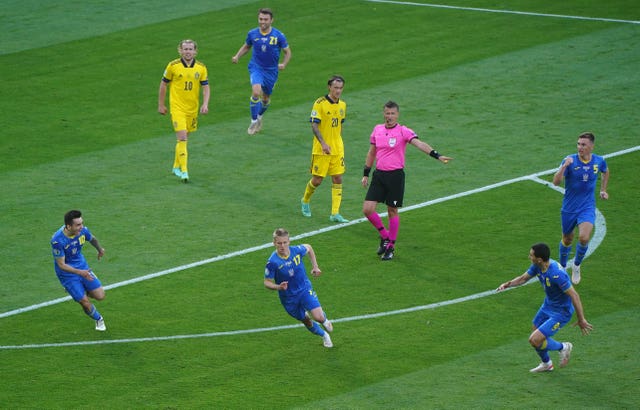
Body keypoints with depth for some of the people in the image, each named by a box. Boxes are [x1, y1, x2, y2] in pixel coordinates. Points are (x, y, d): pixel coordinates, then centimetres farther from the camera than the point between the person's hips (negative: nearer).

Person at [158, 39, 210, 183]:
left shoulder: (201, 68, 1)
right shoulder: (173, 66, -6)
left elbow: (206, 87, 4)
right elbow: (163, 84, 3)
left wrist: (205, 104, -12)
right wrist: (161, 105, 7)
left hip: (193, 108, 4)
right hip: (177, 107, -4)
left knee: (184, 138, 14)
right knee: (182, 138, -16)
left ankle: (176, 167, 30)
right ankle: (184, 171, -18)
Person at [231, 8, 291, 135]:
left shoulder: (278, 36, -10)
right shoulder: (252, 34, -5)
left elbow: (287, 52, 0)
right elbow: (246, 47, 14)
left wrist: (283, 64, -17)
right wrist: (237, 56, -3)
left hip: (271, 71, 1)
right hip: (256, 67, -1)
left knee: (266, 97, 14)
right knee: (256, 92, -25)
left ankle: (259, 116, 46)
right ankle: (254, 122, -9)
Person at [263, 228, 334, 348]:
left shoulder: (297, 250, -15)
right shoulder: (272, 262, -24)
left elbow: (308, 247, 9)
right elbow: (267, 282, -14)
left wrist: (315, 266, 7)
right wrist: (278, 287, -34)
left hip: (305, 289, 1)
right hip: (289, 297, -1)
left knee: (318, 317, -16)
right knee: (306, 321, 13)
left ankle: (325, 320, 24)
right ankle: (324, 335, 45)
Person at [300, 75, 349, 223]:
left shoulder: (342, 105, 8)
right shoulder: (320, 103, -12)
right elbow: (314, 125, -16)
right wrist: (323, 143, -27)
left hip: (337, 149, 5)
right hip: (321, 150, -5)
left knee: (337, 180, -1)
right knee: (317, 180, 1)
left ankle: (335, 213, 2)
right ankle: (305, 201, 30)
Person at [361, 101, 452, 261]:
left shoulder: (403, 131, -8)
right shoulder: (377, 130, 7)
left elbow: (420, 144, -22)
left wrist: (437, 155, -36)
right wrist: (366, 174, 18)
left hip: (395, 175, -4)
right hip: (379, 174, 4)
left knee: (392, 211, 3)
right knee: (368, 209, -4)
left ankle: (390, 247, 17)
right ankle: (385, 236, 20)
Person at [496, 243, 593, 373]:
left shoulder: (556, 274, -35)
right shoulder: (537, 267, -10)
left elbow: (574, 296, -30)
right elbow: (523, 278, 8)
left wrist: (581, 320, -24)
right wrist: (507, 284, -11)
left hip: (561, 312, -8)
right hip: (548, 305, 8)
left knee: (534, 340, -13)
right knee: (535, 334, 21)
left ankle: (562, 347, 13)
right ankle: (546, 364, 47)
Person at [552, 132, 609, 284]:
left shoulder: (599, 161, -5)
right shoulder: (570, 160, -14)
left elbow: (605, 171, 21)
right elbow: (556, 182, -25)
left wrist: (603, 189, 18)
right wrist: (564, 166, -38)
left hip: (587, 208, 0)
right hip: (569, 209, 0)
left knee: (584, 238, -20)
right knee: (567, 240, 13)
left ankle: (576, 266, 9)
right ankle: (562, 267, 40)